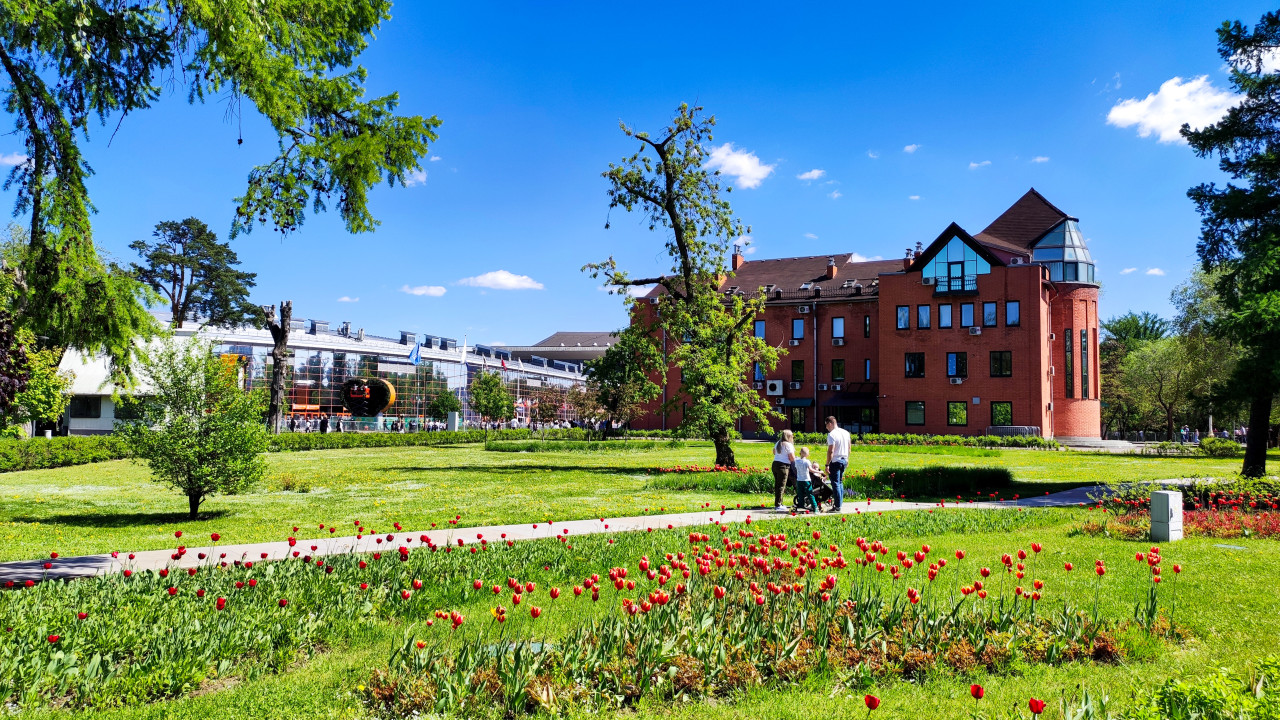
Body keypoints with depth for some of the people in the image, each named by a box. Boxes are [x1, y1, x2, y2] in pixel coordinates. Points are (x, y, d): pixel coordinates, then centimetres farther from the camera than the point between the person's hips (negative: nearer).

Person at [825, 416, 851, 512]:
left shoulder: (831, 435, -15)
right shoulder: (846, 433, 10)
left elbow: (831, 451, -19)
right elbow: (849, 448, 17)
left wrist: (827, 465, -17)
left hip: (835, 461, -8)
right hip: (844, 460, 8)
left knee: (835, 484, -3)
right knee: (840, 483, 18)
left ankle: (837, 507, -2)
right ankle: (840, 503, 21)